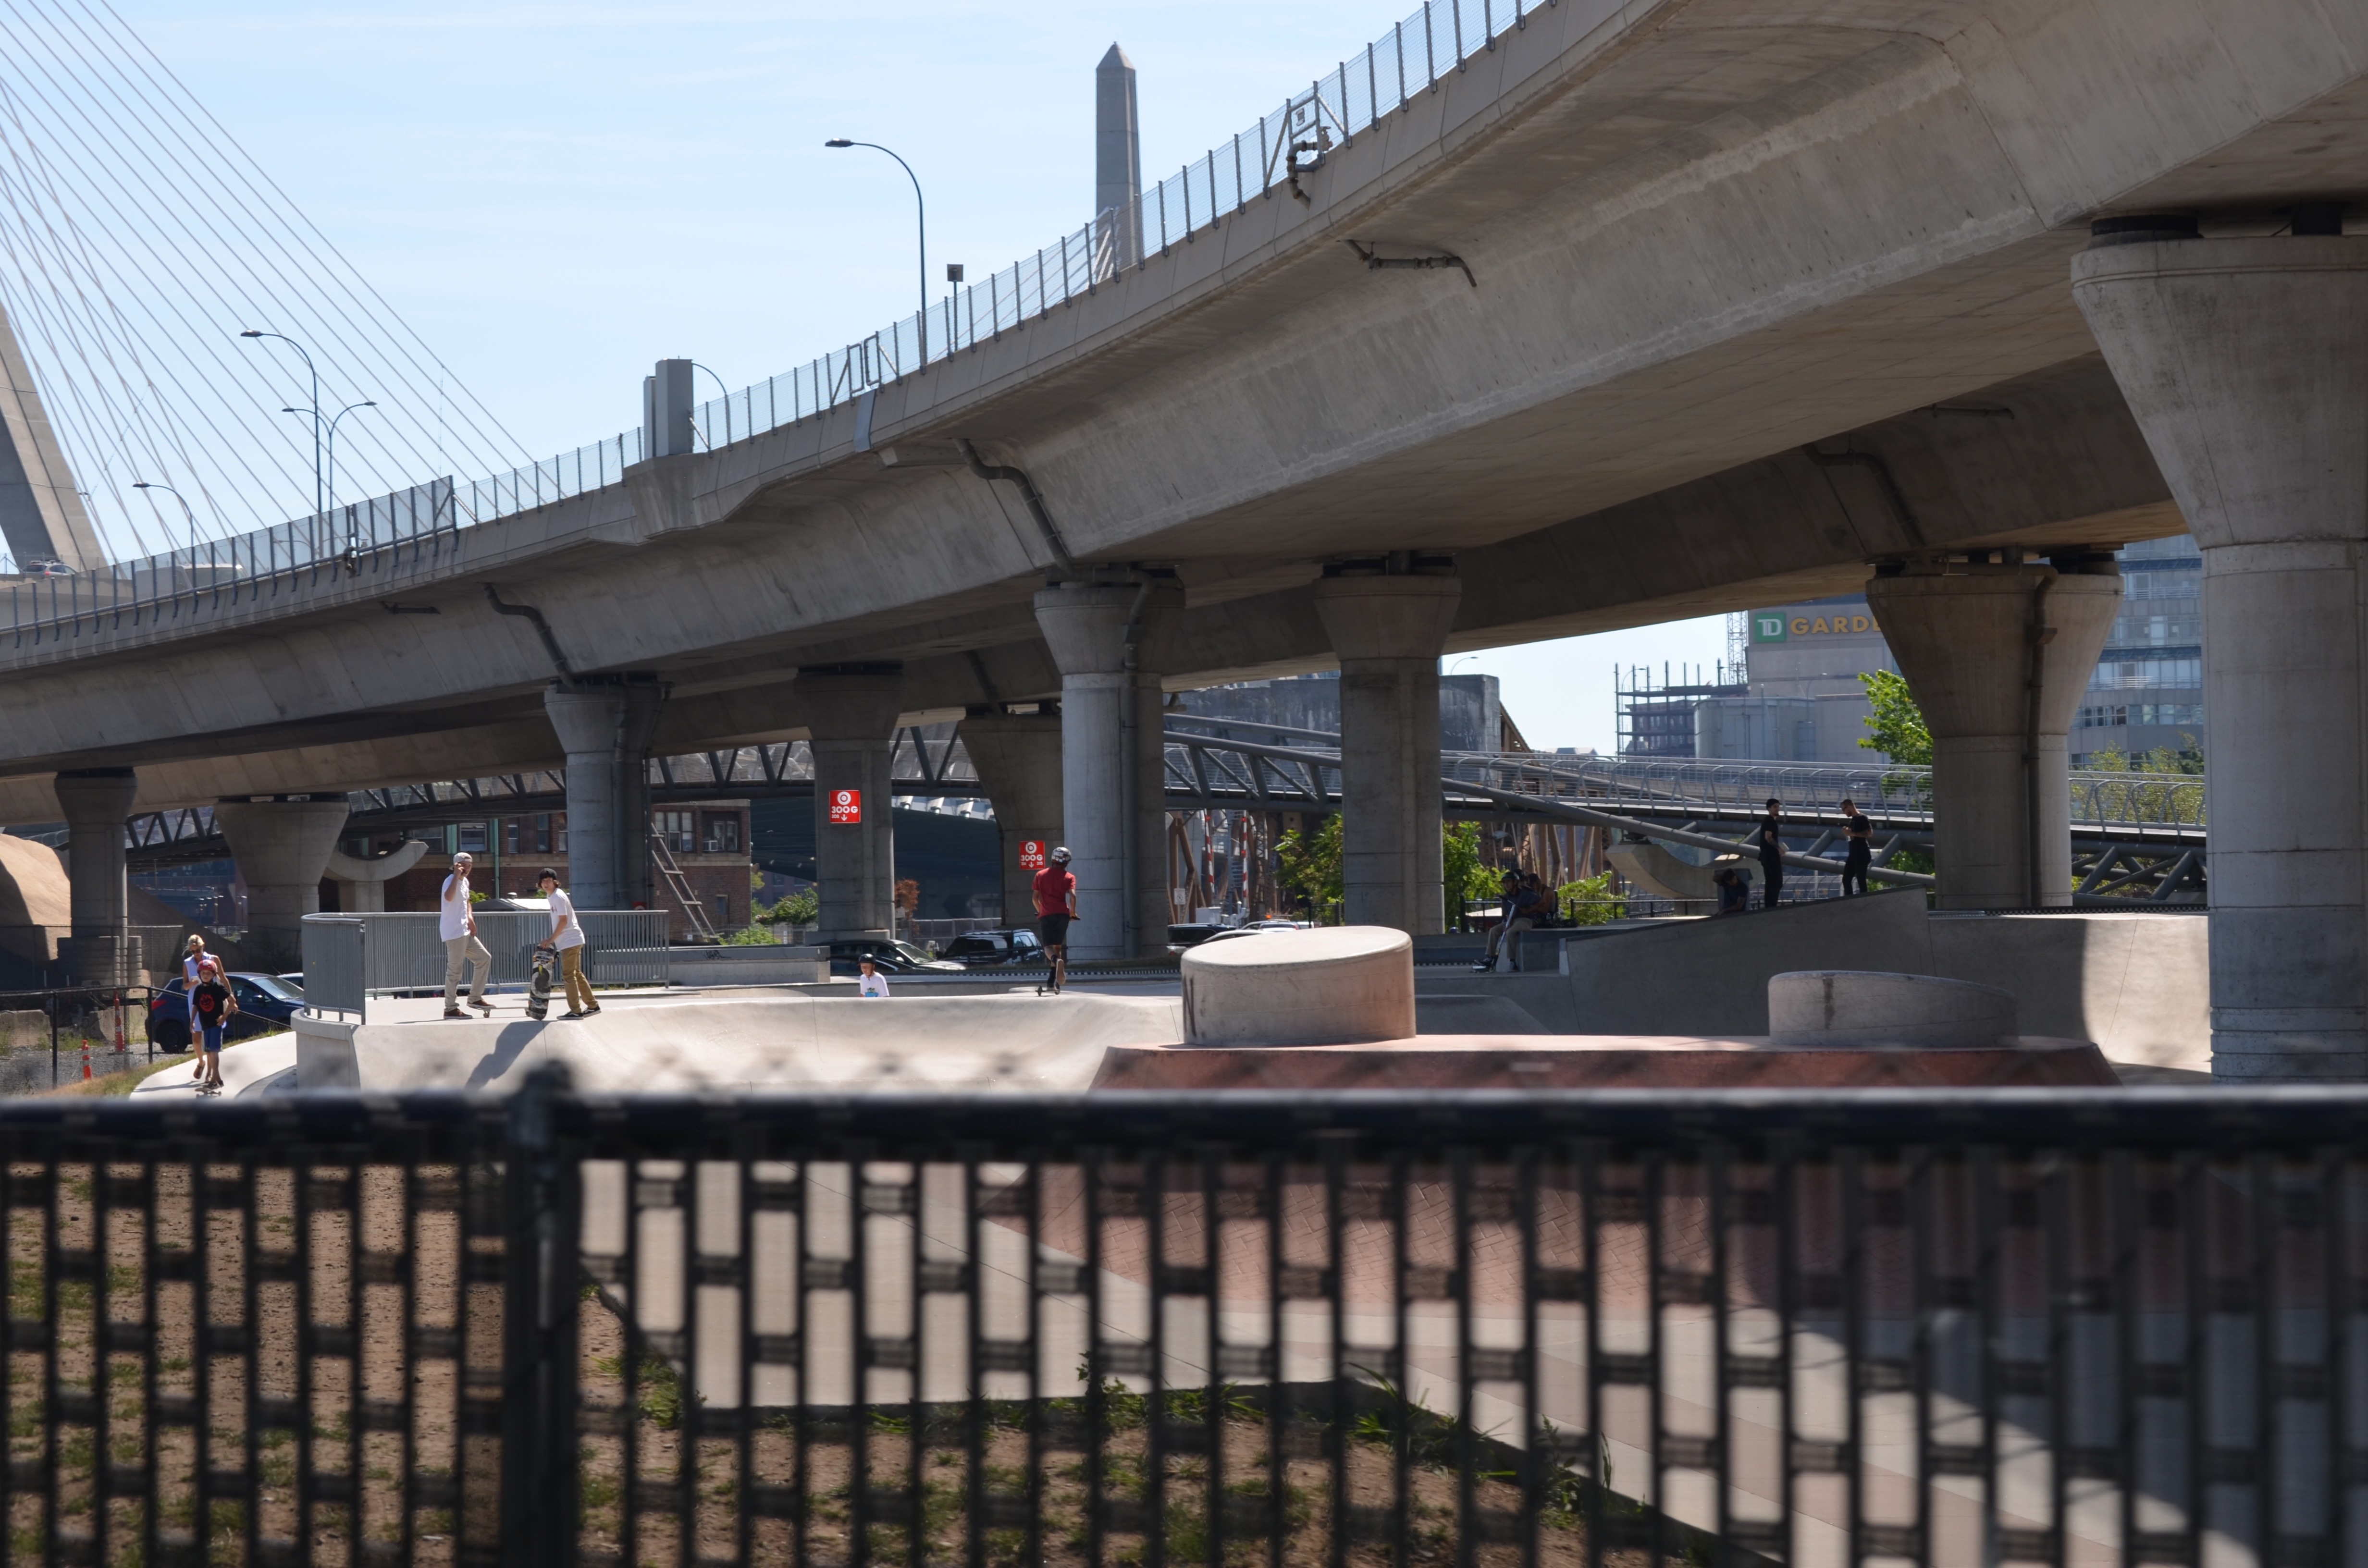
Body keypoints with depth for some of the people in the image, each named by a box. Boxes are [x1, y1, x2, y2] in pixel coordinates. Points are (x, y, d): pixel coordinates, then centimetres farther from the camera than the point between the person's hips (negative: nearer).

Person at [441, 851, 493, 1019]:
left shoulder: (465, 882, 16)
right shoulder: (451, 881, -13)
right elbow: (449, 897, -36)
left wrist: (470, 917, 14)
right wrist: (457, 876, -33)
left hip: (465, 932, 10)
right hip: (454, 933, -10)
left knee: (484, 958, 11)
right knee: (454, 969, -7)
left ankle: (475, 998, 17)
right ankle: (450, 1009, -3)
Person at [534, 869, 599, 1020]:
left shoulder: (558, 897, -15)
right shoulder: (551, 897, 14)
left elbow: (563, 921, -19)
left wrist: (551, 939, -16)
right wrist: (552, 939, 16)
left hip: (570, 941, -10)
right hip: (572, 940, 10)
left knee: (569, 975, -7)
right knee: (576, 974, 15)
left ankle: (576, 1010, -6)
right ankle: (592, 1006, 21)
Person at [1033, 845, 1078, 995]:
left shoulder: (1040, 875, 13)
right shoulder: (1069, 877, 6)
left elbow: (1035, 898, 12)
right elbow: (1073, 896, -8)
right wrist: (1073, 912, 7)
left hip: (1046, 915, 0)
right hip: (1062, 914, 1)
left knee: (1048, 947, -6)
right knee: (1058, 946, 13)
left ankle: (1057, 960, -42)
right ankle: (1055, 982, 9)